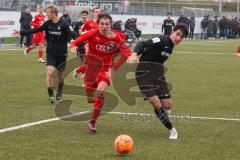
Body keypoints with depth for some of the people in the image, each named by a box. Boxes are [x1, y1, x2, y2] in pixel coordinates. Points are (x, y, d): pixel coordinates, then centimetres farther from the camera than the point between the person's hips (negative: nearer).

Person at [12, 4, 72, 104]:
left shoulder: (63, 25, -13)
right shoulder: (47, 24, -1)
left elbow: (70, 35, -9)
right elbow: (35, 30, 2)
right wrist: (21, 33, -1)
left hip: (61, 53, -2)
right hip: (50, 53, 2)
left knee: (60, 74, 12)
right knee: (50, 72, -15)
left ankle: (59, 93, 36)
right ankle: (51, 95, -9)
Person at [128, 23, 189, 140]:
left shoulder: (171, 45, 7)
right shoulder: (162, 40, -19)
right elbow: (143, 44, -32)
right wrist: (134, 54, -48)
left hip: (157, 74, 8)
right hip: (144, 73, -8)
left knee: (167, 105, -1)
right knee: (156, 104, -16)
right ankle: (172, 129, -2)